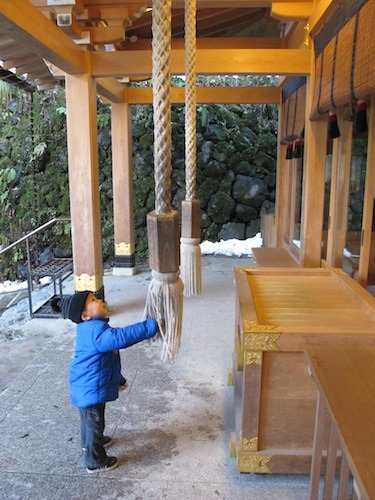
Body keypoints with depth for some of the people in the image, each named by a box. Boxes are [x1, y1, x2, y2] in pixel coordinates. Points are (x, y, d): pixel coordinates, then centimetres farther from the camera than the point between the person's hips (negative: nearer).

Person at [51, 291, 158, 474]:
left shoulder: (90, 328, 4)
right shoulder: (96, 330, -31)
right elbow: (120, 337, -45)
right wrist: (149, 327, -44)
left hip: (86, 387, 10)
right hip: (91, 390, -10)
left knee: (90, 419, 32)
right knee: (94, 423, 10)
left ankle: (89, 441, 56)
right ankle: (95, 462, 29)